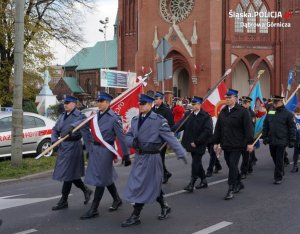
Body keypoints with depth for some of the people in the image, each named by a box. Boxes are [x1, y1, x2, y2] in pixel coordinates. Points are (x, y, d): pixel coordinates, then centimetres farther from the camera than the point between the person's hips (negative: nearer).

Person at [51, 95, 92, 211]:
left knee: (68, 174, -2)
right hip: (63, 146, 8)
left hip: (73, 147, -7)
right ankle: (86, 190, 34)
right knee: (72, 173, 15)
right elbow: (55, 130, 13)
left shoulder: (80, 116, -10)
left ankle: (63, 201, 9)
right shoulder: (62, 116, 13)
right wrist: (54, 140, -3)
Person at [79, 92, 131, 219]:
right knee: (107, 177, 18)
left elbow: (121, 137, -12)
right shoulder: (95, 116, 7)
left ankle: (94, 209, 7)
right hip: (95, 149, 7)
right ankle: (117, 199, 37)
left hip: (105, 150, -7)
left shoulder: (114, 118, -12)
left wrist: (126, 155, -11)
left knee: (99, 179, -1)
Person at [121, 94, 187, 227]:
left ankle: (135, 216, 11)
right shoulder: (135, 120, 9)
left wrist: (181, 153, -20)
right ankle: (165, 207, 38)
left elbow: (170, 138, -15)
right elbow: (127, 136, 12)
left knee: (141, 187, -1)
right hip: (139, 157, 7)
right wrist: (132, 141, -10)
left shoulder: (159, 120, -12)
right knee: (152, 186, 18)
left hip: (151, 158, -7)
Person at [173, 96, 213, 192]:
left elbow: (207, 131, -17)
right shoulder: (188, 115, 7)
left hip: (199, 145, -7)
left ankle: (191, 184, 0)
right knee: (197, 163, 16)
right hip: (191, 144, 7)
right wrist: (171, 130, -20)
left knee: (195, 164, -6)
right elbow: (180, 124, -2)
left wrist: (196, 142, -19)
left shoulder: (206, 117, -12)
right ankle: (204, 181, 31)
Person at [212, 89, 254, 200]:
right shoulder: (223, 112, 11)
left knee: (233, 166, -8)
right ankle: (238, 184, 32)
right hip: (226, 144, 6)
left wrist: (249, 142, -13)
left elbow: (248, 128, -9)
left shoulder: (242, 111, -7)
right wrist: (216, 142, 12)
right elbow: (218, 128, 14)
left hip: (237, 145, -6)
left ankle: (231, 189, -3)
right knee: (231, 166, 13)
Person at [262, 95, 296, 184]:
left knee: (279, 160, -2)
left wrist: (292, 140, -7)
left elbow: (292, 128, -4)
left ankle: (278, 178, 7)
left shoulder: (287, 114, -5)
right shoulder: (270, 113, 7)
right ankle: (281, 172, 36)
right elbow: (265, 126, 13)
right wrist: (265, 137, 9)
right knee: (274, 158, 15)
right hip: (271, 141, 5)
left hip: (281, 142, -5)